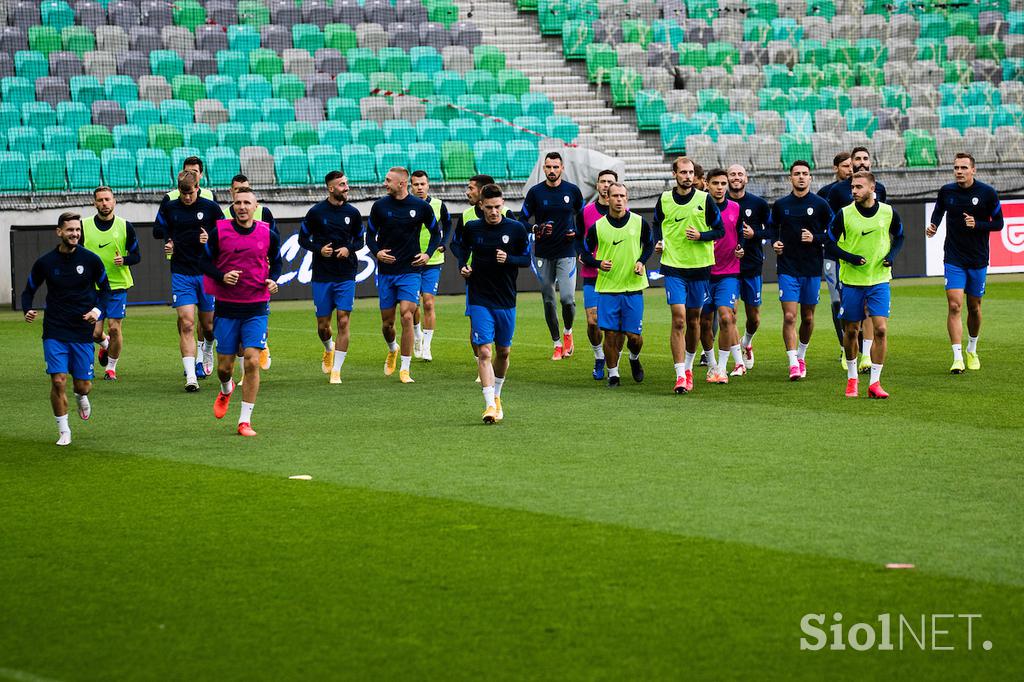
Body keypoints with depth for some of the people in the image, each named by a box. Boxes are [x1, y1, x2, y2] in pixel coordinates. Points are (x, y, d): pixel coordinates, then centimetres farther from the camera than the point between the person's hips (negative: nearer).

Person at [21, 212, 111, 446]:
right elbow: (29, 290, 9)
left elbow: (105, 288, 10)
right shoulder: (45, 262, -3)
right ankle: (63, 431, 4)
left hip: (83, 332, 1)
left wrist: (98, 309, -8)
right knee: (58, 380, -12)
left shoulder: (91, 260, -3)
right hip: (54, 332, -1)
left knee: (83, 385, 2)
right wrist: (27, 310, -11)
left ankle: (81, 397, 41)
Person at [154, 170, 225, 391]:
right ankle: (190, 376, -15)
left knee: (208, 324, 9)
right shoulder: (169, 207, 3)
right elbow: (158, 231, 18)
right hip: (181, 273, 0)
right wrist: (168, 240, -1)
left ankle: (207, 347, 46)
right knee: (186, 324, -12)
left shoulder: (210, 207, -1)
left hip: (207, 272, 0)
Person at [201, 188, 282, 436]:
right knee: (224, 366, 6)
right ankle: (226, 390, 44)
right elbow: (205, 261, 4)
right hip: (226, 308, 0)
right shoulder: (219, 231, -3)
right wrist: (222, 276, -14)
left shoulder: (268, 235, 1)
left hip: (256, 308, 0)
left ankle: (245, 420, -4)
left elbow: (276, 262, 16)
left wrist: (273, 281, -4)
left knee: (252, 362, -13)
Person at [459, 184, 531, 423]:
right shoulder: (471, 228, -2)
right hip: (479, 300, -1)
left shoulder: (516, 229, -5)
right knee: (484, 352, -12)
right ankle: (489, 405, -16)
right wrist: (462, 266, -2)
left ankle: (496, 396, 36)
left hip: (506, 301, 1)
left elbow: (527, 259, 1)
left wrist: (508, 259, -18)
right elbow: (463, 248, 17)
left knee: (503, 352, 12)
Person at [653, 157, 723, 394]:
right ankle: (680, 376, -14)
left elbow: (720, 230, 3)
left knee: (694, 320, 11)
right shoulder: (664, 200, 3)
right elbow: (657, 224, 21)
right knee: (678, 319, -12)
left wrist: (701, 236, -14)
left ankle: (688, 367, 30)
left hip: (700, 267, 1)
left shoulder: (704, 200, -2)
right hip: (673, 267, -1)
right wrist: (658, 242, 2)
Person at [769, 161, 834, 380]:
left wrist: (815, 238, -13)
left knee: (808, 317, 9)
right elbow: (773, 228, 20)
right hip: (787, 269, 0)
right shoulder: (780, 205, 4)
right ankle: (793, 363, -12)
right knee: (789, 316, -12)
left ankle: (801, 356, 30)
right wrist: (774, 242, 0)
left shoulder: (820, 204, 0)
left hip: (812, 269, 0)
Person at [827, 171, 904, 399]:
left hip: (879, 280, 0)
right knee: (851, 331, 8)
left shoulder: (888, 213, -3)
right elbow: (829, 243, 0)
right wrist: (849, 257, -15)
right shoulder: (844, 214, -7)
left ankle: (875, 382, -4)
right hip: (851, 280, 0)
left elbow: (899, 237, 15)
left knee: (880, 329, -10)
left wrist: (892, 255, -4)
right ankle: (851, 378, 27)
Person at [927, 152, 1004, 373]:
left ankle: (972, 351, 33)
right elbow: (938, 212, 18)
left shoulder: (987, 193, -6)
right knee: (954, 306, -13)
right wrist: (933, 226, -3)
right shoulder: (946, 191, -1)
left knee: (974, 307, 11)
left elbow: (998, 223, -1)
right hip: (953, 259, 0)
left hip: (978, 259, 0)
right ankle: (957, 358, -15)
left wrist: (977, 224, -18)